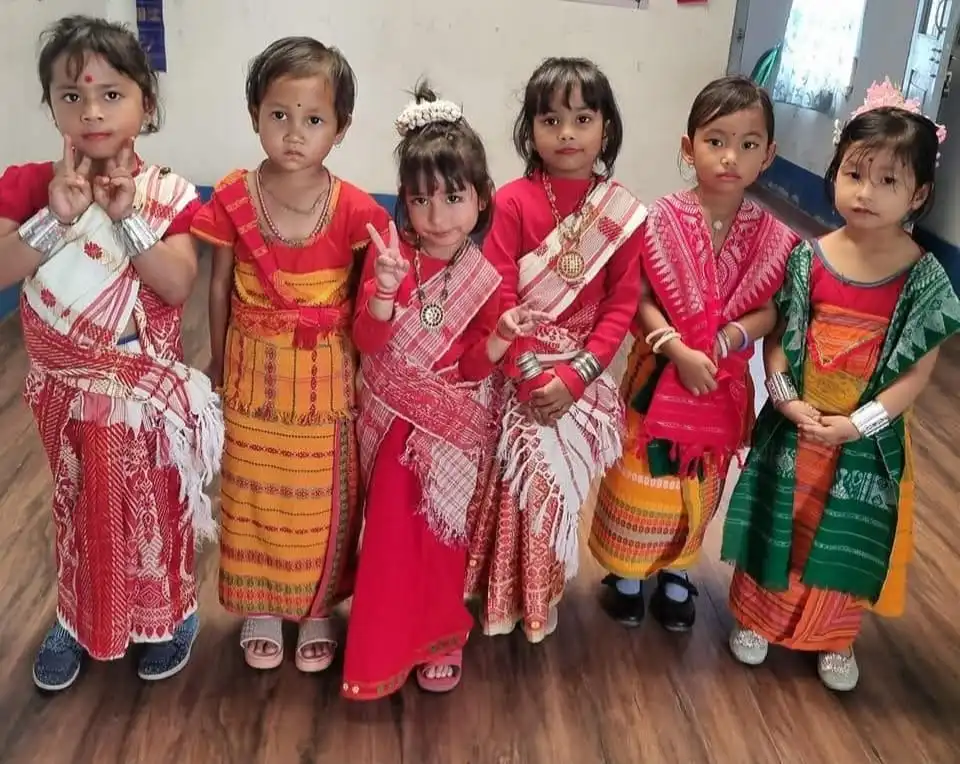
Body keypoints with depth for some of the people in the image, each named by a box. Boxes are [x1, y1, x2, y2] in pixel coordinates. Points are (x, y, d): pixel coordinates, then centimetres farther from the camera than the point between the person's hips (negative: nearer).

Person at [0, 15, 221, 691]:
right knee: (78, 506, 20)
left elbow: (178, 287, -20)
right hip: (68, 389, 2)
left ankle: (170, 615, 37)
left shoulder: (166, 194, -10)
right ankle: (77, 619, 41)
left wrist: (124, 216, -26)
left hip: (145, 390, -2)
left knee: (154, 507, 14)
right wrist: (58, 218, -26)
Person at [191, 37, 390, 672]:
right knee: (257, 496, 16)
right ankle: (261, 608, 38)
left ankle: (318, 609, 37)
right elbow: (220, 287, 2)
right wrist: (219, 361, 9)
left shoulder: (355, 211, -14)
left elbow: (365, 296, -1)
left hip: (328, 376, -1)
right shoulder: (232, 200, -11)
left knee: (323, 500, 14)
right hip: (256, 374, 1)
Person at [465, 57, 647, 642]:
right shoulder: (513, 201, -8)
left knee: (560, 481, 4)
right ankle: (503, 595, 23)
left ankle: (541, 596, 29)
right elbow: (497, 298, -10)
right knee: (530, 477, -3)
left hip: (583, 374, 2)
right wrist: (531, 374, -15)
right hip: (515, 371, -2)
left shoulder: (623, 213, -1)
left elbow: (622, 304, -3)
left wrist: (574, 375, -13)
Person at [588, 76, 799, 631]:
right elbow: (640, 301, -13)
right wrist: (678, 350, -25)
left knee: (699, 489, 18)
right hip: (660, 376, -2)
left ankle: (676, 575, 40)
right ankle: (627, 574, 33)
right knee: (641, 483, 11)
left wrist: (719, 344, -22)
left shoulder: (770, 235, -6)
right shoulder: (662, 220, -12)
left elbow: (768, 313, -6)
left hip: (724, 386, 2)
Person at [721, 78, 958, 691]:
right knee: (780, 526, 16)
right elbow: (778, 337, -4)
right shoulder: (808, 259, -9)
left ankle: (835, 638, 40)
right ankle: (757, 617, 40)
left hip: (868, 439, 0)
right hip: (795, 425, 1)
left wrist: (858, 422, -19)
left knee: (849, 540, 16)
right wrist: (787, 399, -17)